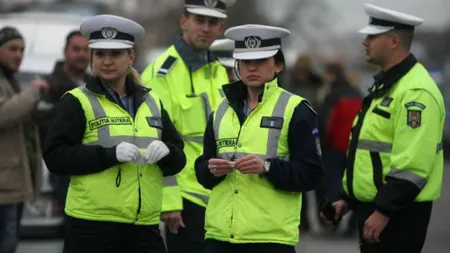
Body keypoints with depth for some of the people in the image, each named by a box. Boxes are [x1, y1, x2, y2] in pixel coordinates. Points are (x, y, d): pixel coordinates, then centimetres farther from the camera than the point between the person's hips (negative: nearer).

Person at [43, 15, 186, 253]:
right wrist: (111, 154, -22)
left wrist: (166, 152, -11)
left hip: (145, 225, 5)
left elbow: (178, 161, 14)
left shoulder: (151, 102, 15)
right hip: (92, 226, -5)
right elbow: (55, 156, -11)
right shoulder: (76, 102, 0)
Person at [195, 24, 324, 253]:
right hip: (220, 234, 5)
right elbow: (202, 170, 17)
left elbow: (312, 173, -7)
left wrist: (267, 167, -21)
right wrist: (212, 169, -6)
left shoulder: (295, 111, 0)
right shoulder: (222, 110, 16)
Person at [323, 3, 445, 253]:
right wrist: (348, 199, 21)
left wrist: (383, 212, -25)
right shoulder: (384, 85, 17)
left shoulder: (415, 92, -17)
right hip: (373, 207, 11)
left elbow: (412, 165, -25)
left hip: (398, 212, -11)